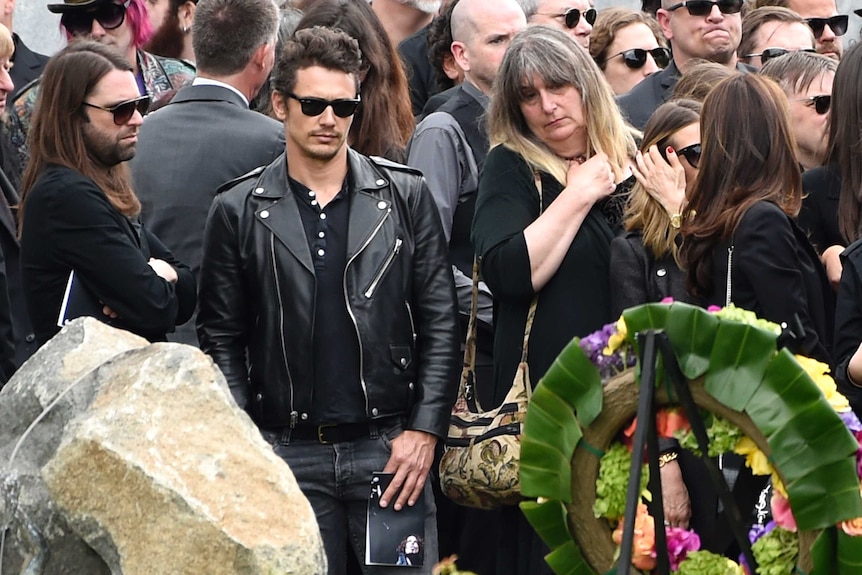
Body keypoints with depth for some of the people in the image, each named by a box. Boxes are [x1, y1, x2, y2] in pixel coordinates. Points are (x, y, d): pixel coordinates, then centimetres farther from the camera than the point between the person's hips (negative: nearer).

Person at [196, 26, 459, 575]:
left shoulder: (406, 195, 4)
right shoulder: (239, 210, 3)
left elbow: (440, 323, 4)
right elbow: (221, 339, 6)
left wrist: (424, 431, -4)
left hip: (391, 448, 0)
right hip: (289, 454, 0)